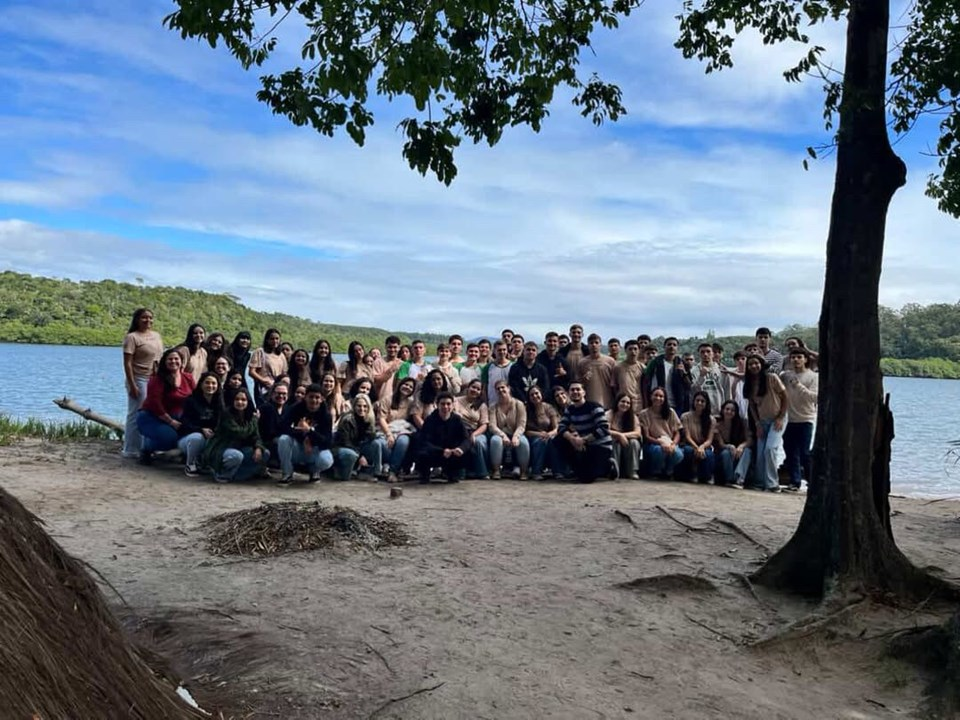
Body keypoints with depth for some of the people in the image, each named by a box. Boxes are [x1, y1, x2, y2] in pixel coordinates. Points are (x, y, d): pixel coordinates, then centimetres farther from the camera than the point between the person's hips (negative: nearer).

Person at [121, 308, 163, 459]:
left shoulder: (156, 335, 13)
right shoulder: (132, 337, -8)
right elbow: (127, 363, -12)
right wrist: (132, 385, -18)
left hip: (155, 380, 7)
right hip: (139, 380, -7)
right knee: (136, 415, -3)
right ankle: (130, 450, 4)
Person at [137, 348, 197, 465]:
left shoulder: (188, 378, 4)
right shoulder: (157, 379, -13)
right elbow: (155, 403, -19)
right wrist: (171, 422, -20)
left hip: (177, 417, 6)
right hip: (151, 417, -6)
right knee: (170, 437, -31)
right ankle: (146, 448, 1)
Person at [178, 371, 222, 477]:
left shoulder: (219, 403, 4)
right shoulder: (191, 400, -8)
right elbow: (185, 423, -15)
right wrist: (201, 430, -31)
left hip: (211, 439, 4)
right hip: (187, 438, -4)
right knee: (197, 437, -38)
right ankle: (190, 465, -12)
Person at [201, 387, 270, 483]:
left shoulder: (251, 417, 4)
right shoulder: (227, 414, -15)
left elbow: (255, 436, -1)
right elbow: (238, 433, -25)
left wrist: (258, 448, -23)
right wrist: (253, 423, -15)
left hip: (238, 449, 7)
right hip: (220, 451, -7)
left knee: (265, 454, -7)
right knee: (237, 456, -38)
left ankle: (234, 474, -3)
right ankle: (221, 474, -7)